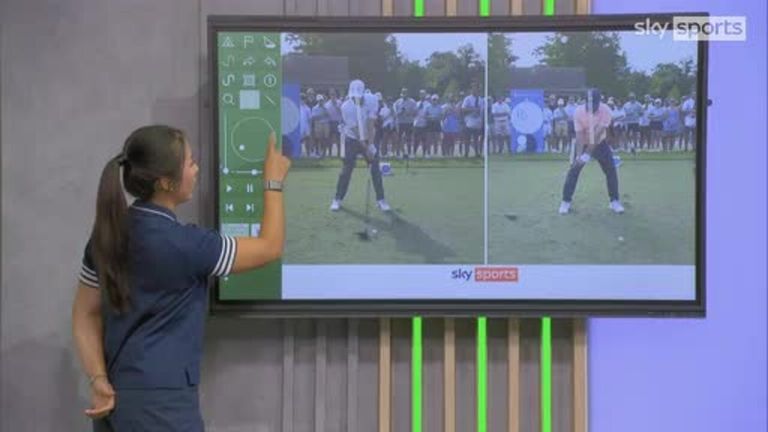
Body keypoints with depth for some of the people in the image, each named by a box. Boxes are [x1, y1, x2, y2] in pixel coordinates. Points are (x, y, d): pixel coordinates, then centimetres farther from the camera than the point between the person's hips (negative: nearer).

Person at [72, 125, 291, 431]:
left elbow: (86, 313, 5)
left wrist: (98, 379, -3)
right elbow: (270, 248, -8)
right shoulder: (182, 245, -19)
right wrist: (274, 182, 4)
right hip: (159, 402, -7)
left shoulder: (108, 233, 1)